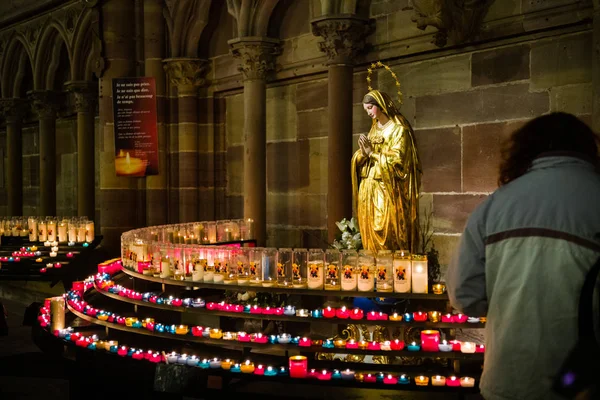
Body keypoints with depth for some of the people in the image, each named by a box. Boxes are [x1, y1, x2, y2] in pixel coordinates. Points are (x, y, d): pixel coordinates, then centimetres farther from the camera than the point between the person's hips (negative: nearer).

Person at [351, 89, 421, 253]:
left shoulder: (399, 129, -6)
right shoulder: (374, 128, 15)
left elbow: (396, 160, -14)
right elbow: (362, 158, 16)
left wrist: (372, 153, -13)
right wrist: (363, 152, -6)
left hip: (387, 190, -7)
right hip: (369, 189, 7)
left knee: (385, 232, -9)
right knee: (369, 230, 5)